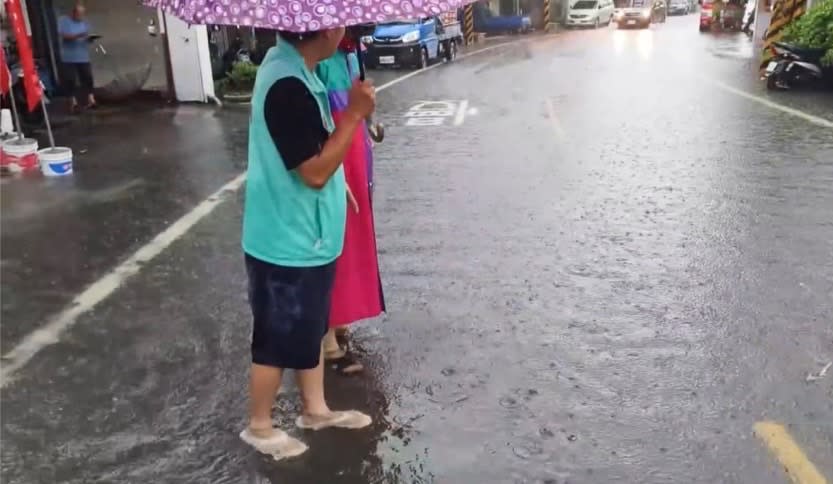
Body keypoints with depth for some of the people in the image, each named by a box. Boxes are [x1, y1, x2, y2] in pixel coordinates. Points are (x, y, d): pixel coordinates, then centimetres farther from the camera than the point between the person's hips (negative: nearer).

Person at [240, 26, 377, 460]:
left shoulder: (289, 65, 3)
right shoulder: (288, 86, -28)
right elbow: (315, 172, -25)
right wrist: (355, 113, -22)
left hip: (306, 236, 9)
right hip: (288, 243, -9)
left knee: (310, 329, 23)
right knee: (279, 341, 9)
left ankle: (315, 409, 41)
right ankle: (259, 426, 30)